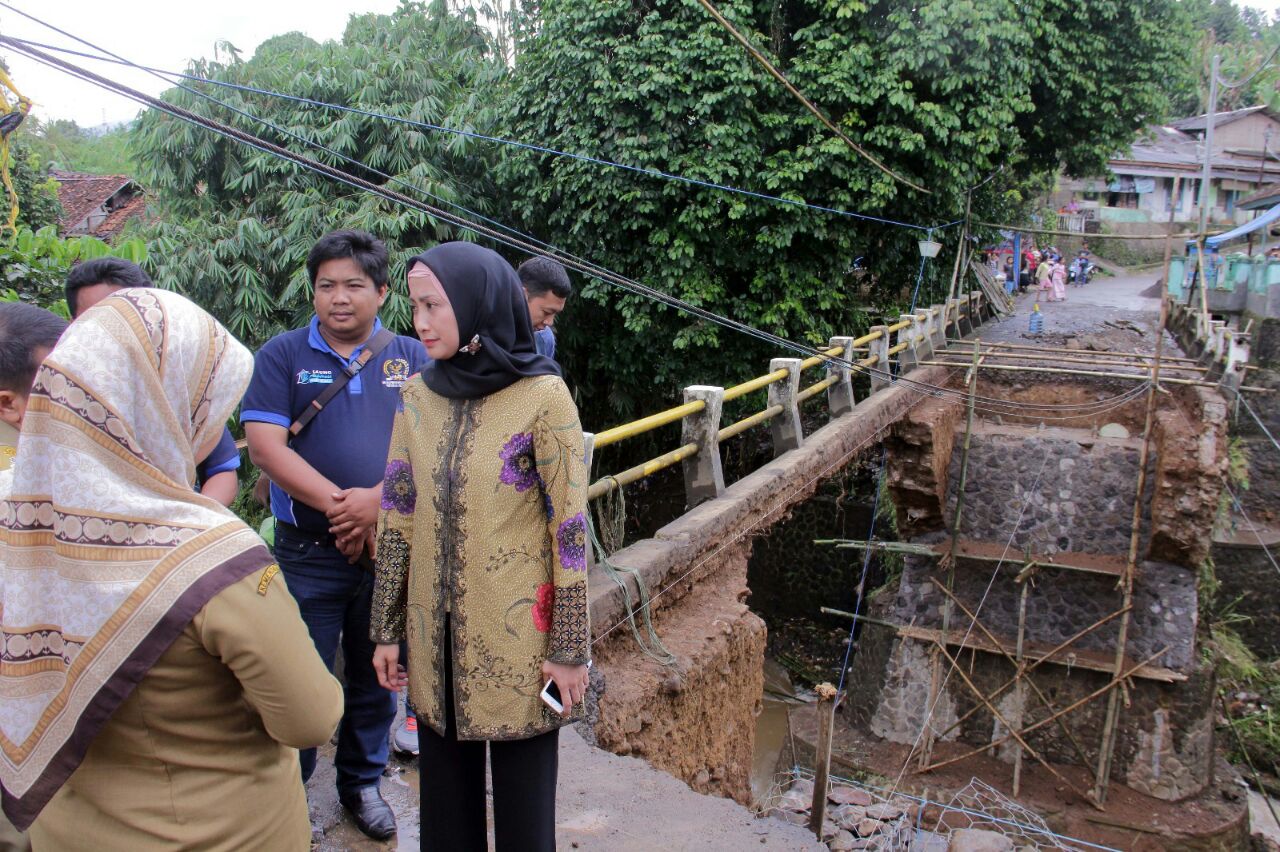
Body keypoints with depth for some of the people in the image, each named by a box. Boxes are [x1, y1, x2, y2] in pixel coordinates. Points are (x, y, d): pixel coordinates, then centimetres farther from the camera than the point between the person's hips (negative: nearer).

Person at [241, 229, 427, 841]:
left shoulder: (411, 358, 5)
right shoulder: (282, 355, 1)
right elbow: (265, 446, -9)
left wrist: (377, 498, -18)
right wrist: (337, 506, -18)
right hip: (310, 553, -2)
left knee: (377, 677, 16)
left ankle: (362, 782, 36)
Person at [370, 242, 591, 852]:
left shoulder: (542, 396, -14)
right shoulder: (417, 396, 0)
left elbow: (569, 526, -12)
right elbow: (397, 518, 5)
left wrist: (570, 647, -9)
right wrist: (387, 629, 7)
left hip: (517, 635, -4)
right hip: (435, 635, 4)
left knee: (522, 798, 12)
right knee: (445, 793, 18)